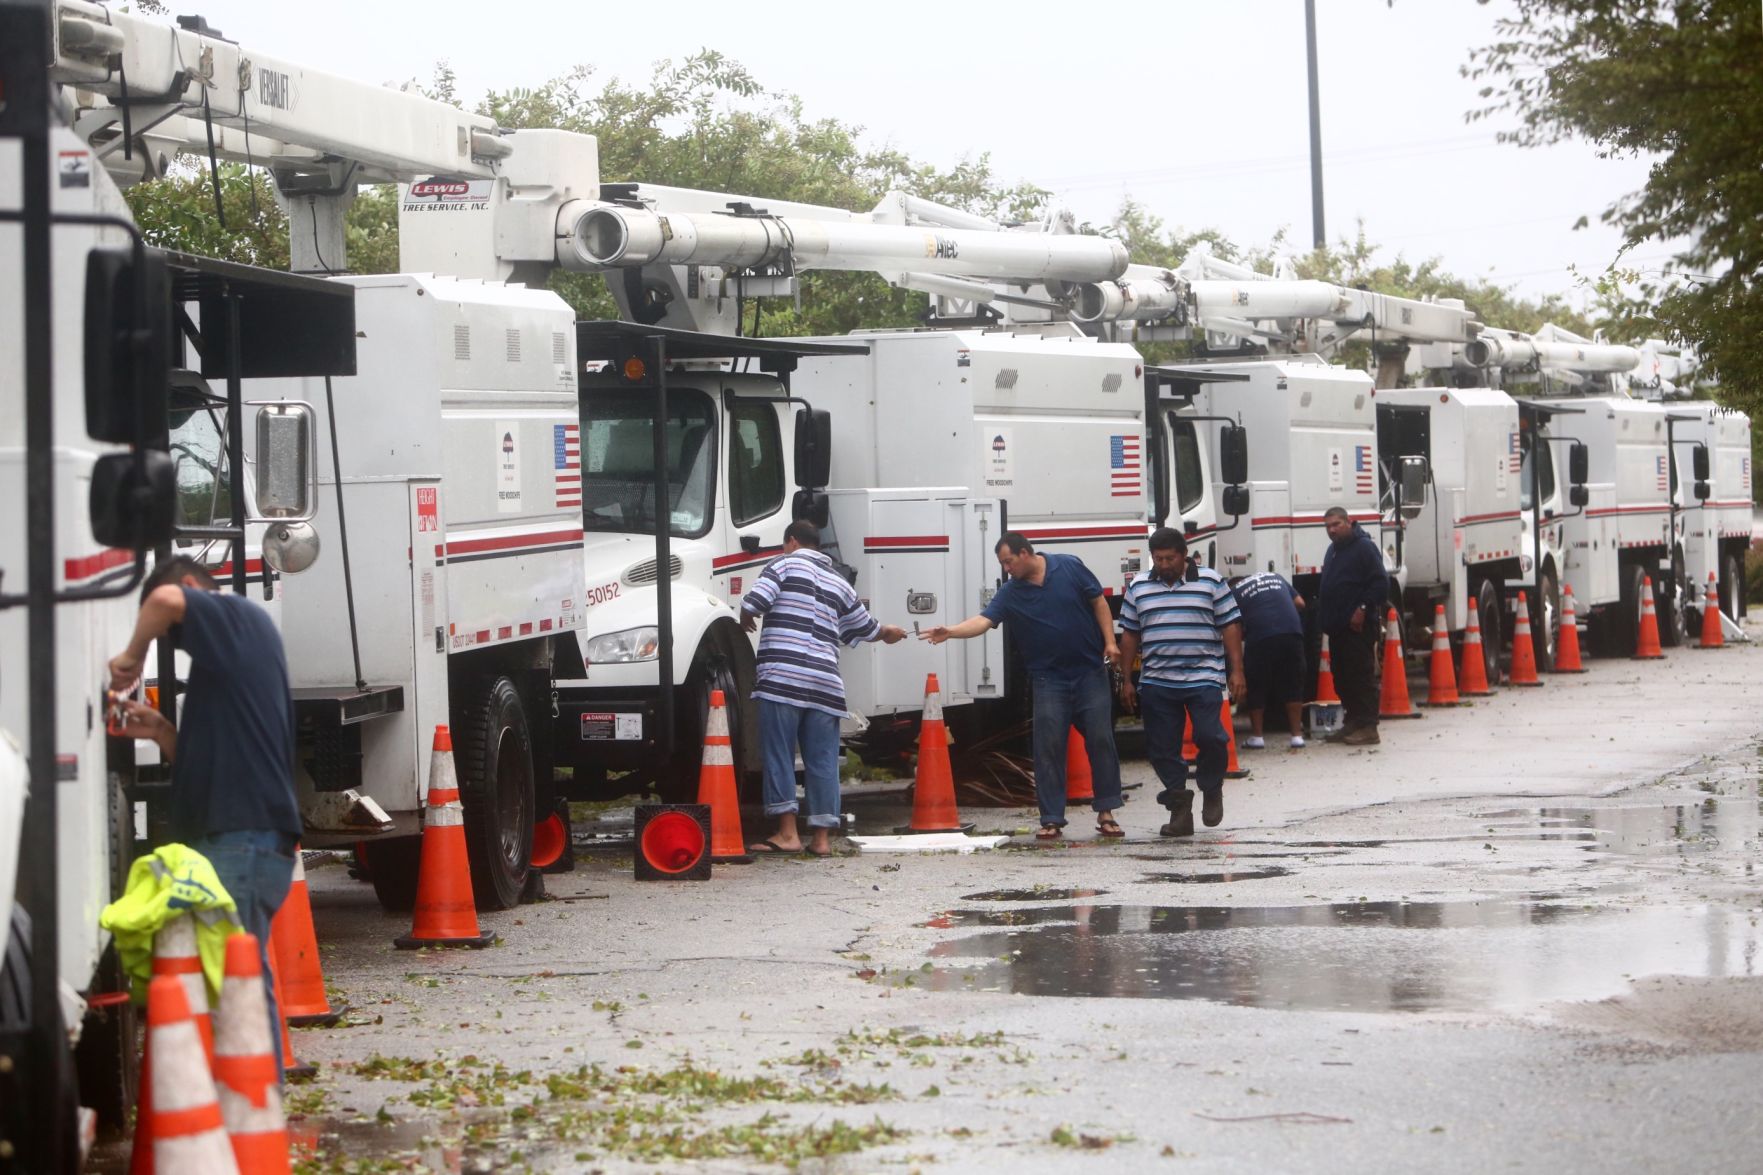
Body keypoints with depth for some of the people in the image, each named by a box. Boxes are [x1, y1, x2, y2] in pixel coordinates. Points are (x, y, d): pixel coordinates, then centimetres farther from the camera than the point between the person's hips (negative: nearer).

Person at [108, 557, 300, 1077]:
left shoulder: (241, 617, -1)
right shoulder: (221, 662, 26)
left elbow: (166, 600, -21)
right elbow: (202, 759, 26)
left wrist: (132, 656, -7)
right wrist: (161, 732, 12)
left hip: (245, 836, -10)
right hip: (235, 834, 10)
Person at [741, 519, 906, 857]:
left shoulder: (785, 564, 3)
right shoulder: (838, 582, 21)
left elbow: (753, 602, -9)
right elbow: (863, 626, 30)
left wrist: (746, 621, 15)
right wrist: (887, 632, 53)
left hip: (783, 676, -5)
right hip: (826, 683, 5)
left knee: (778, 753, -1)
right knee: (822, 760, 7)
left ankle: (787, 832, -5)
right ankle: (822, 837, 7)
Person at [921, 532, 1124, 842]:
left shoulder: (1070, 568, -3)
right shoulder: (1010, 594, -2)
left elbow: (1099, 602, 3)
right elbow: (984, 620, -15)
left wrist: (1110, 641, -6)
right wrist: (951, 631, -32)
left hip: (1090, 673, -1)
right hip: (1049, 679, 1)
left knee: (1101, 740, 0)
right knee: (1048, 748, -5)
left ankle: (1106, 813, 9)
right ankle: (1052, 820, -1)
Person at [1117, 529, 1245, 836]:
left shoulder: (1211, 582, 3)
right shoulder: (1138, 588, 11)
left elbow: (1231, 627, 3)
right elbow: (1129, 635, 14)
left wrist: (1236, 671, -3)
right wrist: (1125, 680, 11)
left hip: (1203, 679, -3)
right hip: (1156, 682, 3)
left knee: (1210, 737, -14)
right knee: (1162, 749, 1)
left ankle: (1212, 790, 12)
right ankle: (1179, 810, 9)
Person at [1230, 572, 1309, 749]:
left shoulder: (1234, 591, 16)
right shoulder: (1275, 576, 26)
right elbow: (1300, 602, 25)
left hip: (1260, 637, -3)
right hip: (1292, 632, 3)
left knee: (1256, 687, 11)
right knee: (1293, 685, 11)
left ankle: (1257, 735, 14)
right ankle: (1297, 734, 11)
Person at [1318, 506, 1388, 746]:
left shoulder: (1364, 547, -9)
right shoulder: (1333, 550, 20)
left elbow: (1380, 584, -15)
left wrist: (1363, 609, -18)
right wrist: (1324, 614, 19)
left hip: (1358, 626, -9)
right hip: (1337, 627, 10)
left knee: (1362, 676, -10)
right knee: (1343, 678, 12)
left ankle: (1367, 728, -11)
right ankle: (1351, 723, 19)